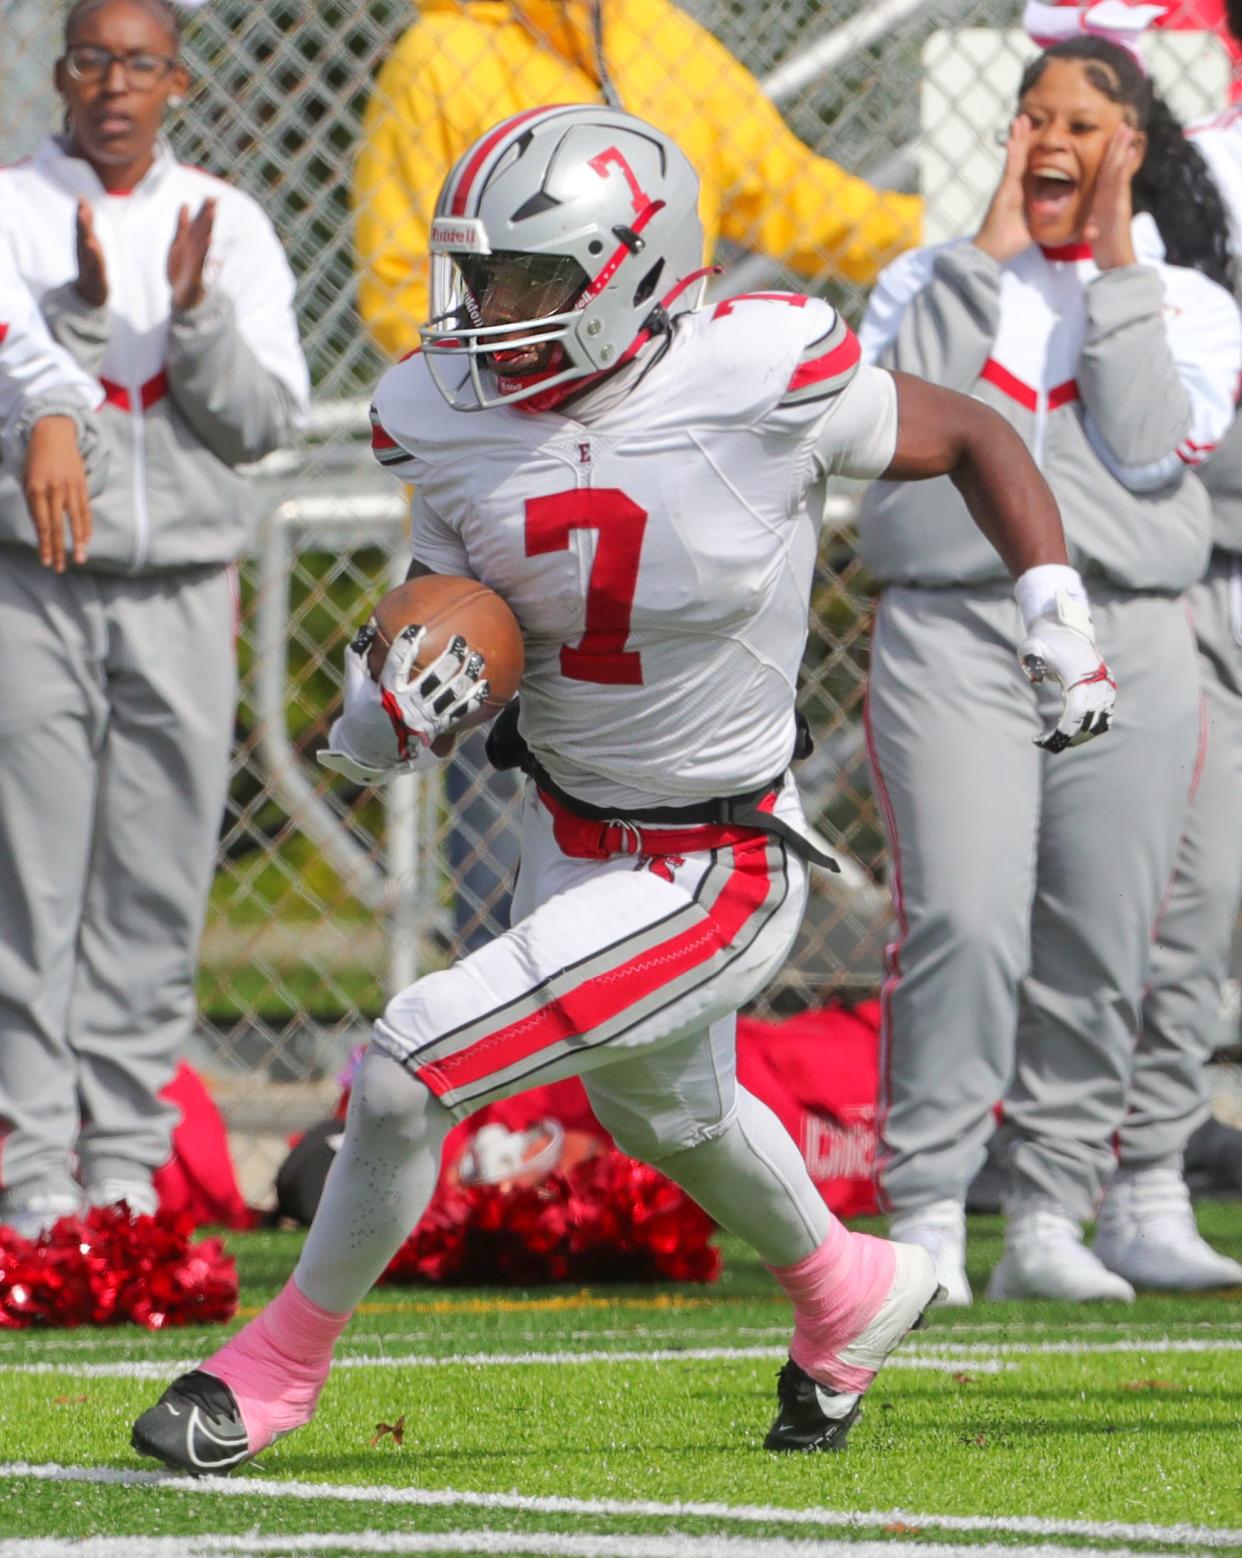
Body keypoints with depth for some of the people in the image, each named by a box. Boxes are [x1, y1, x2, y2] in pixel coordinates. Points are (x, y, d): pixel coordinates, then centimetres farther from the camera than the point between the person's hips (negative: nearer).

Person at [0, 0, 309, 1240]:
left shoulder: (227, 227, 10)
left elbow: (266, 419, 2)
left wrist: (194, 311, -13)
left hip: (181, 590, 2)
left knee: (158, 887, 2)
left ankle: (127, 1156, 8)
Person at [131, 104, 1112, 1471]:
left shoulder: (766, 381, -24)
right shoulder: (453, 417, -11)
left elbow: (975, 439, -6)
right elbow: (439, 633, -3)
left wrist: (1060, 617, -10)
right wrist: (386, 719, -26)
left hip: (717, 880, -7)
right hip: (570, 839, 7)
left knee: (409, 1069, -16)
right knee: (664, 1113, 32)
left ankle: (279, 1365, 8)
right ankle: (847, 1295, 62)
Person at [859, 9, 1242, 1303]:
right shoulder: (932, 278, 14)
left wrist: (1114, 263, -3)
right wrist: (991, 253, -2)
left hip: (1123, 645, 2)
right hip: (948, 627, -1)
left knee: (1094, 949, 0)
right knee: (962, 920, -16)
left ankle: (1048, 1217, 10)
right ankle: (925, 1214, -11)